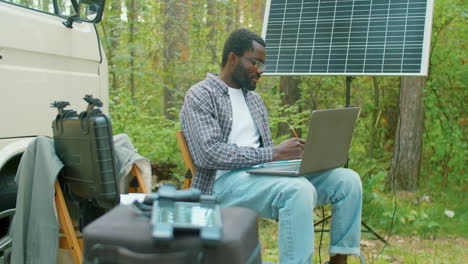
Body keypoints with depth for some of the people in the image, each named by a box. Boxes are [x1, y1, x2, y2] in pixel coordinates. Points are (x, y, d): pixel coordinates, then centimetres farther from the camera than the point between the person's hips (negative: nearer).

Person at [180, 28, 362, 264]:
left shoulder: (255, 99, 22)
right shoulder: (200, 96, -3)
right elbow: (210, 154, -17)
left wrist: (292, 155, -3)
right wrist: (274, 154, -21)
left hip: (263, 174, 8)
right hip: (226, 180, -7)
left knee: (347, 179, -9)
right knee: (298, 189, -36)